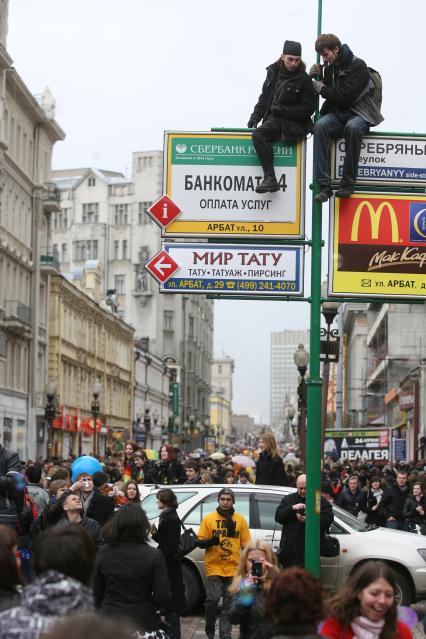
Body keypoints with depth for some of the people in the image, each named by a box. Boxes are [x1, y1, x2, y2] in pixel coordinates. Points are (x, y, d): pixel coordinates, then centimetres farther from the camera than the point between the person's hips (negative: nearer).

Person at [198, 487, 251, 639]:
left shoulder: (240, 520, 8)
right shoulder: (208, 518, 3)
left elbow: (246, 544, 11)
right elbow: (200, 542, 3)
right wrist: (211, 541, -18)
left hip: (234, 569, 2)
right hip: (213, 567, -2)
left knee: (229, 603, 4)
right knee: (212, 600, -9)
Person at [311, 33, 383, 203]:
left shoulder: (357, 66, -9)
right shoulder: (329, 67, 10)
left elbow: (345, 96, -18)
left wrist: (321, 87, -8)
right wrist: (316, 78, 2)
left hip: (358, 113, -4)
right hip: (336, 113, 5)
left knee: (352, 127, -40)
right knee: (321, 125, -30)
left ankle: (348, 183, -29)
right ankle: (323, 185, -35)